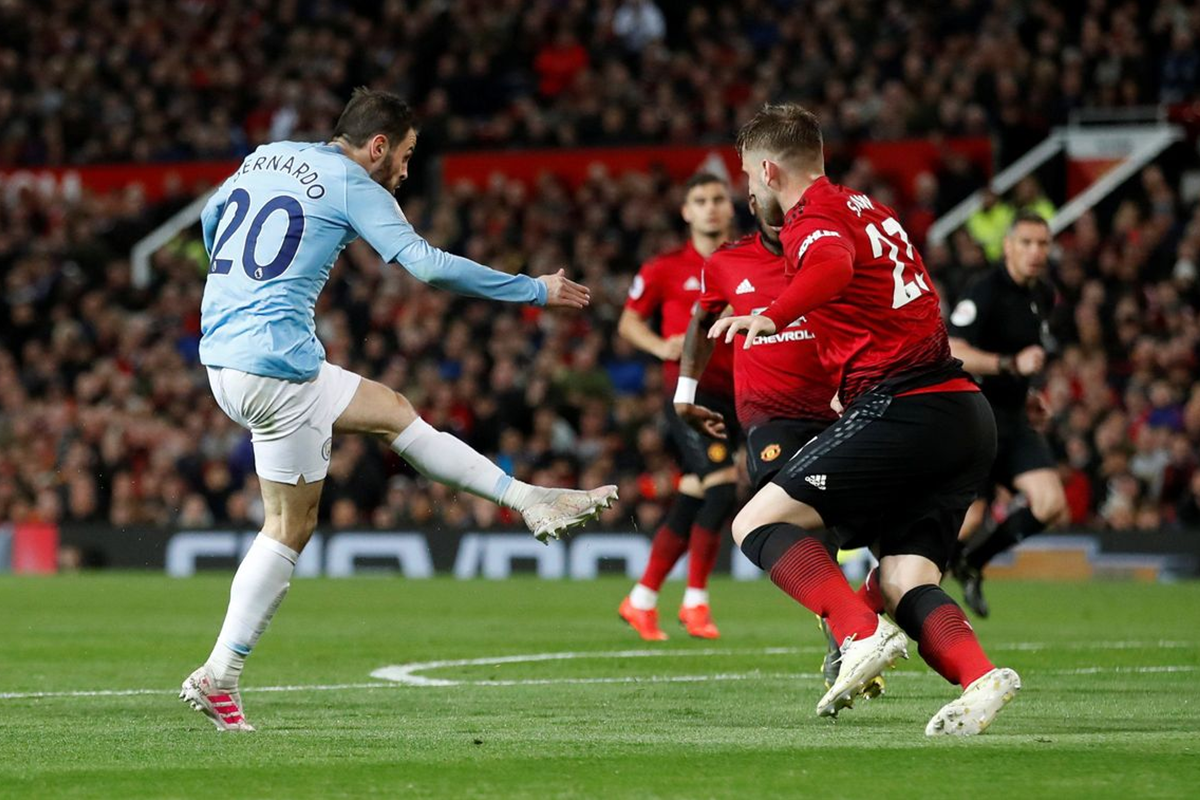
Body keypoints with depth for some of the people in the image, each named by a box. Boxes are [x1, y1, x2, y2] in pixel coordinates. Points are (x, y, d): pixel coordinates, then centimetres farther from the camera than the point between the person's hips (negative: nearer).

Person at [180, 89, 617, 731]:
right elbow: (427, 265, -13)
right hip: (276, 366, -9)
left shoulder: (264, 158, 16)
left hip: (222, 353, 9)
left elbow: (210, 219, 33)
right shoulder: (352, 185, -6)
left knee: (392, 412, 17)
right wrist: (535, 291, -5)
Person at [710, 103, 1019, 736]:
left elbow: (834, 265, -28)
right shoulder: (868, 209, 24)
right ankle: (979, 677, -23)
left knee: (757, 524, -6)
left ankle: (862, 635, -24)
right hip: (968, 415, 9)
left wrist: (772, 317, -41)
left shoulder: (812, 218, -4)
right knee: (902, 583, 4)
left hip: (903, 409, -9)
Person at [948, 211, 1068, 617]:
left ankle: (972, 562, 12)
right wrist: (1012, 366, -32)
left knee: (1051, 505, -9)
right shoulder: (984, 294, -16)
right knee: (969, 519, -10)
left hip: (1014, 419, 7)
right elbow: (952, 354, -26)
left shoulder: (1044, 295, 11)